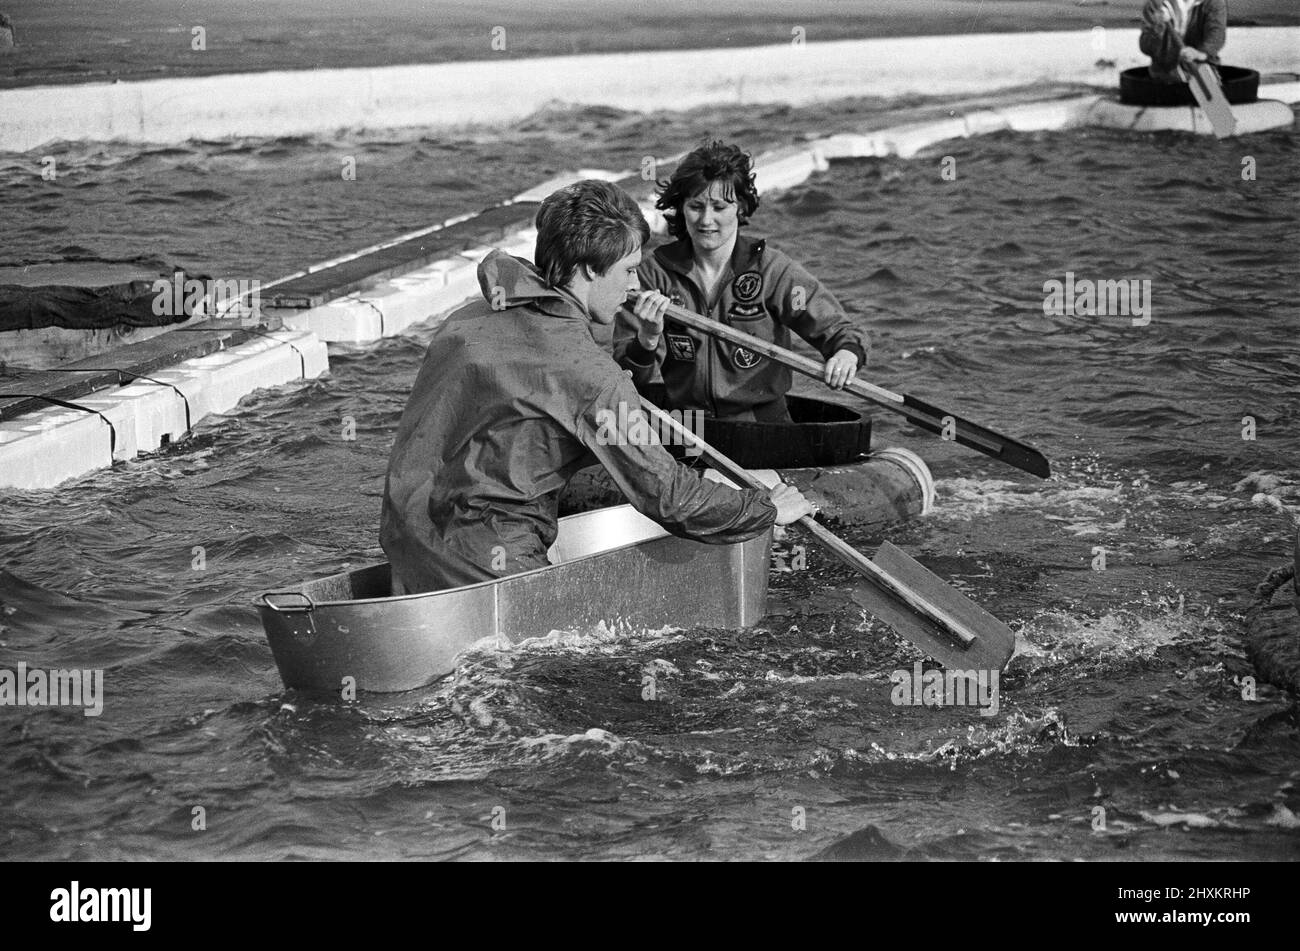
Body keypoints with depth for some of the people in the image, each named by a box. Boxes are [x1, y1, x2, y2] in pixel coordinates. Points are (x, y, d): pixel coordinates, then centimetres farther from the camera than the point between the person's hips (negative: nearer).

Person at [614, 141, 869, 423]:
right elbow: (627, 376, -1)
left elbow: (838, 330, -4)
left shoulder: (771, 269, -2)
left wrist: (847, 354, -28)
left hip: (762, 423, -1)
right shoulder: (656, 271, 0)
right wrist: (648, 339, -22)